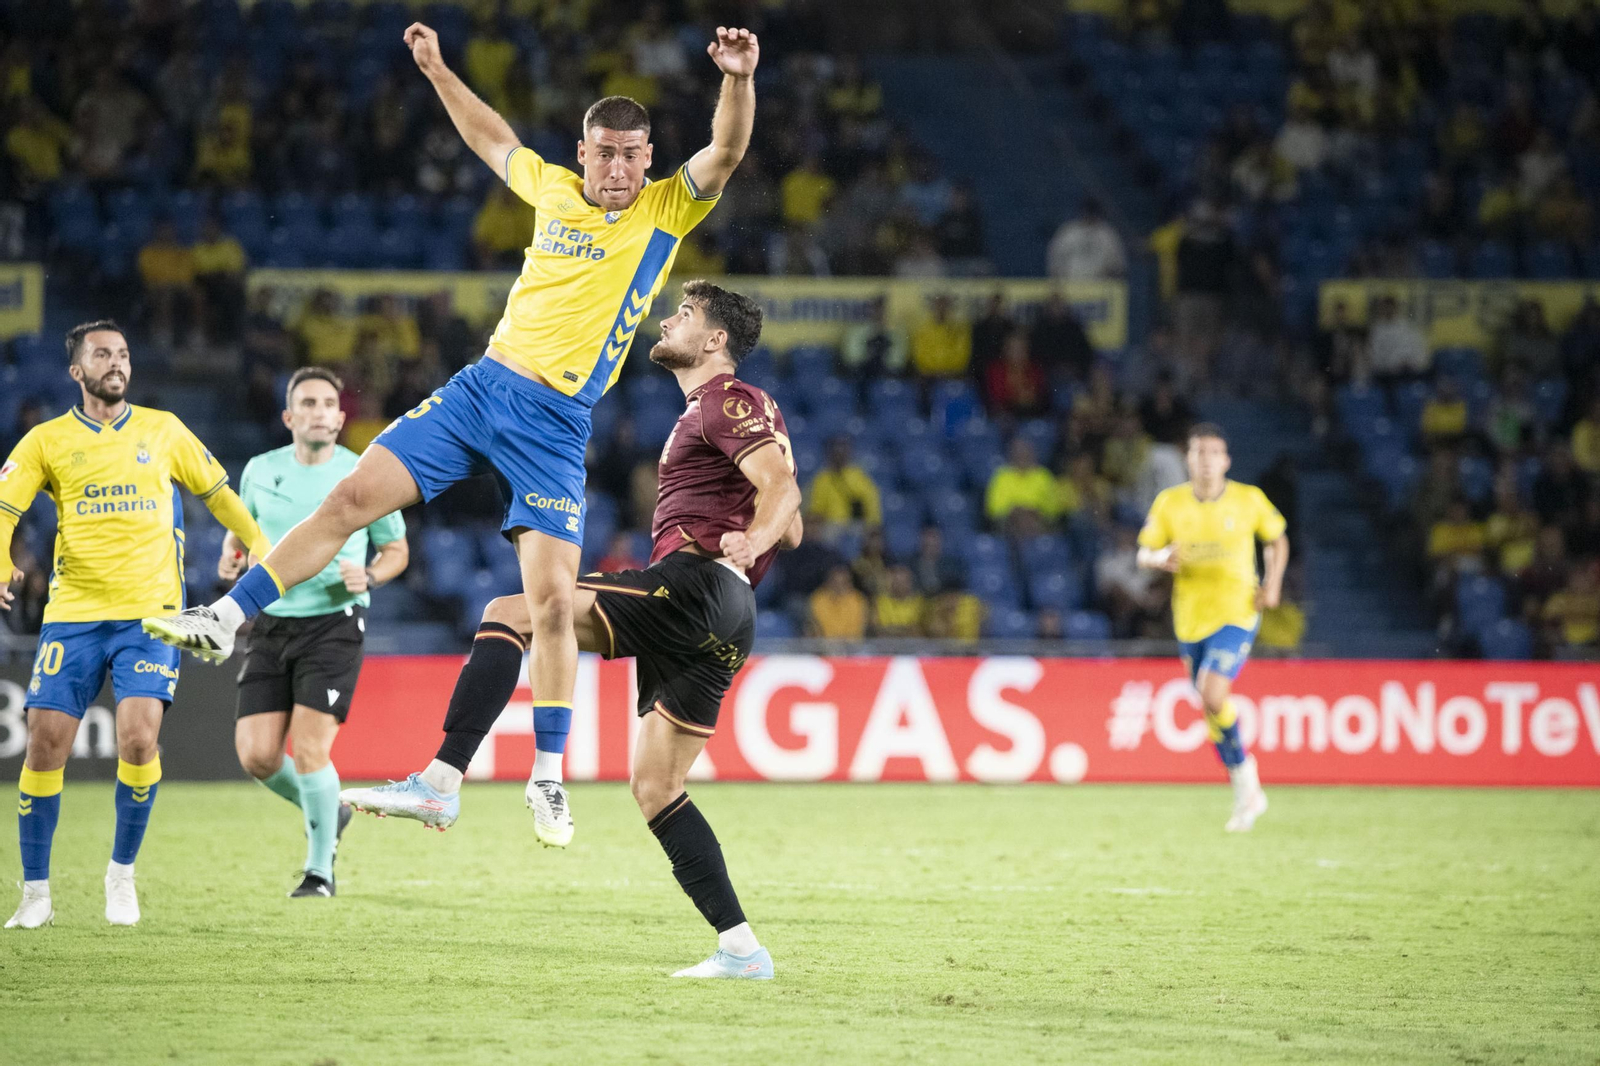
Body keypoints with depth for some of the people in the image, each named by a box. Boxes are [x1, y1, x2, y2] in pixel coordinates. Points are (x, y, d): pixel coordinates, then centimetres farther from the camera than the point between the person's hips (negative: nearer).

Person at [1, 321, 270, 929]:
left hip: (150, 611, 0)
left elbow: (217, 492, 21)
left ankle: (122, 873, 4)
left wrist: (260, 548, 18)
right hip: (73, 613, 0)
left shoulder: (162, 430, 9)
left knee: (138, 738, -17)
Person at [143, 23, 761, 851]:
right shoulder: (554, 189, 9)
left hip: (557, 424, -3)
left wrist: (738, 79, -34)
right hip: (483, 385, 3)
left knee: (552, 600, -11)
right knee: (350, 499, -6)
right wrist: (438, 71, 30)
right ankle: (225, 620, 2)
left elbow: (726, 152, -18)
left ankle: (548, 781, -1)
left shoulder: (667, 209, -1)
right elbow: (492, 139, 29)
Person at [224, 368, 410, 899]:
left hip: (334, 623, -4)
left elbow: (396, 549, 9)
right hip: (271, 624, 4)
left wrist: (368, 577, -12)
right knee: (256, 755, -6)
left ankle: (320, 869, 5)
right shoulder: (261, 470, 6)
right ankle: (324, 813, 25)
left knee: (310, 750, -14)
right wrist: (232, 557, 1)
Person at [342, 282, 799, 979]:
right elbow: (791, 527, 34)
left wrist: (749, 542, -33)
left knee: (508, 613, -16)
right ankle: (741, 949, 4)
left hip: (695, 582, -10)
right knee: (654, 789, 9)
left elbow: (781, 487, -17)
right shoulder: (713, 411, 31)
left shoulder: (727, 401, 1)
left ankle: (440, 784, -29)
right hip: (716, 626, 10)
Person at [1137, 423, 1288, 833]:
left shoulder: (1249, 500, -4)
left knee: (1213, 696, -23)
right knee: (1212, 707, 10)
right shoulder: (1169, 503, -1)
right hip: (1190, 619, 3)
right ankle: (1246, 789, 28)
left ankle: (1244, 768, 1)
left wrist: (1273, 583, -3)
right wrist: (1162, 558, -20)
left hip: (1236, 615, -3)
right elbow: (1143, 554, 4)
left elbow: (1277, 539, 12)